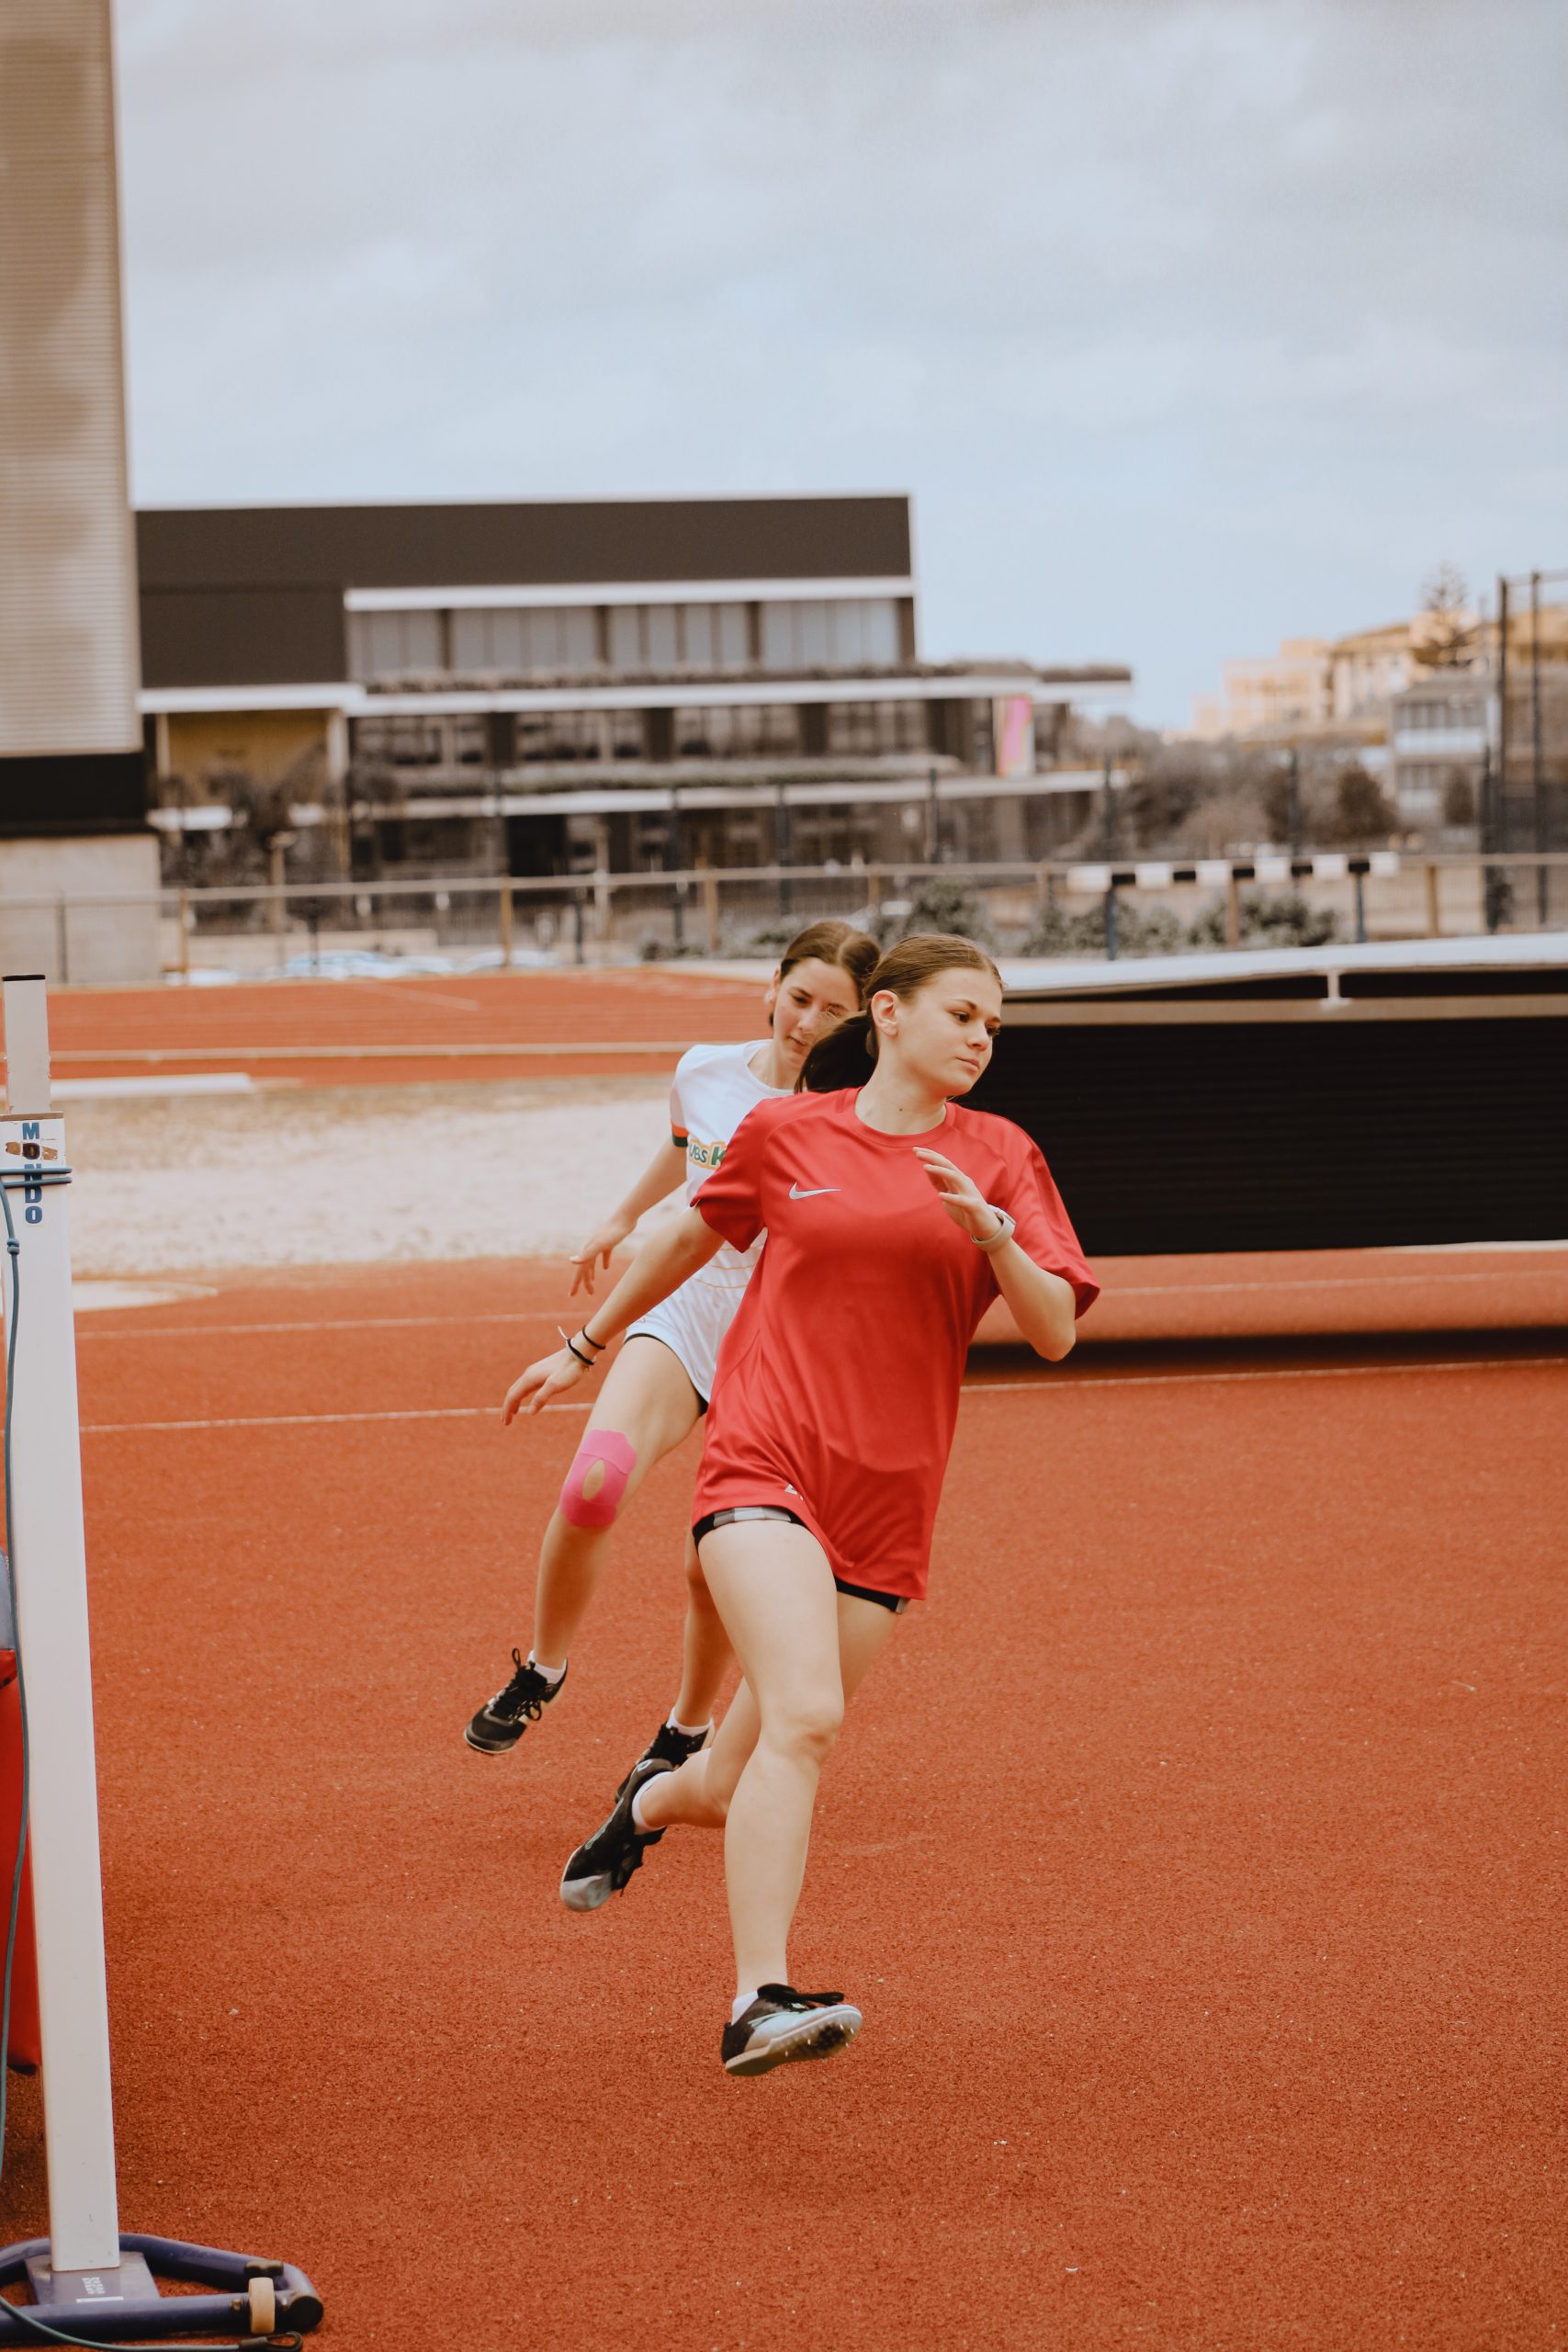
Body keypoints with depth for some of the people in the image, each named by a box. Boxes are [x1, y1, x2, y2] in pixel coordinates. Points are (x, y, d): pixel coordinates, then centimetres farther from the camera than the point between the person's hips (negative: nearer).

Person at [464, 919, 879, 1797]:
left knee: (714, 1570, 0)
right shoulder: (706, 1073, 0)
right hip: (681, 1319, 2)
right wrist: (624, 1217, 37)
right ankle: (542, 1670, 2)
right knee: (594, 1486, -24)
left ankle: (688, 1732, 30)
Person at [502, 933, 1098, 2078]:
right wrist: (586, 1349, 34)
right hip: (763, 1467, -2)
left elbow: (1055, 1331, 0)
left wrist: (991, 1232, -17)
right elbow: (692, 1236, 24)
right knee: (803, 1716, -26)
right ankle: (760, 2000, -27)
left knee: (743, 1788, 6)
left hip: (888, 1503, 3)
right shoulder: (784, 1133, 6)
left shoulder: (998, 1157, 8)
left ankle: (656, 1800, 42)